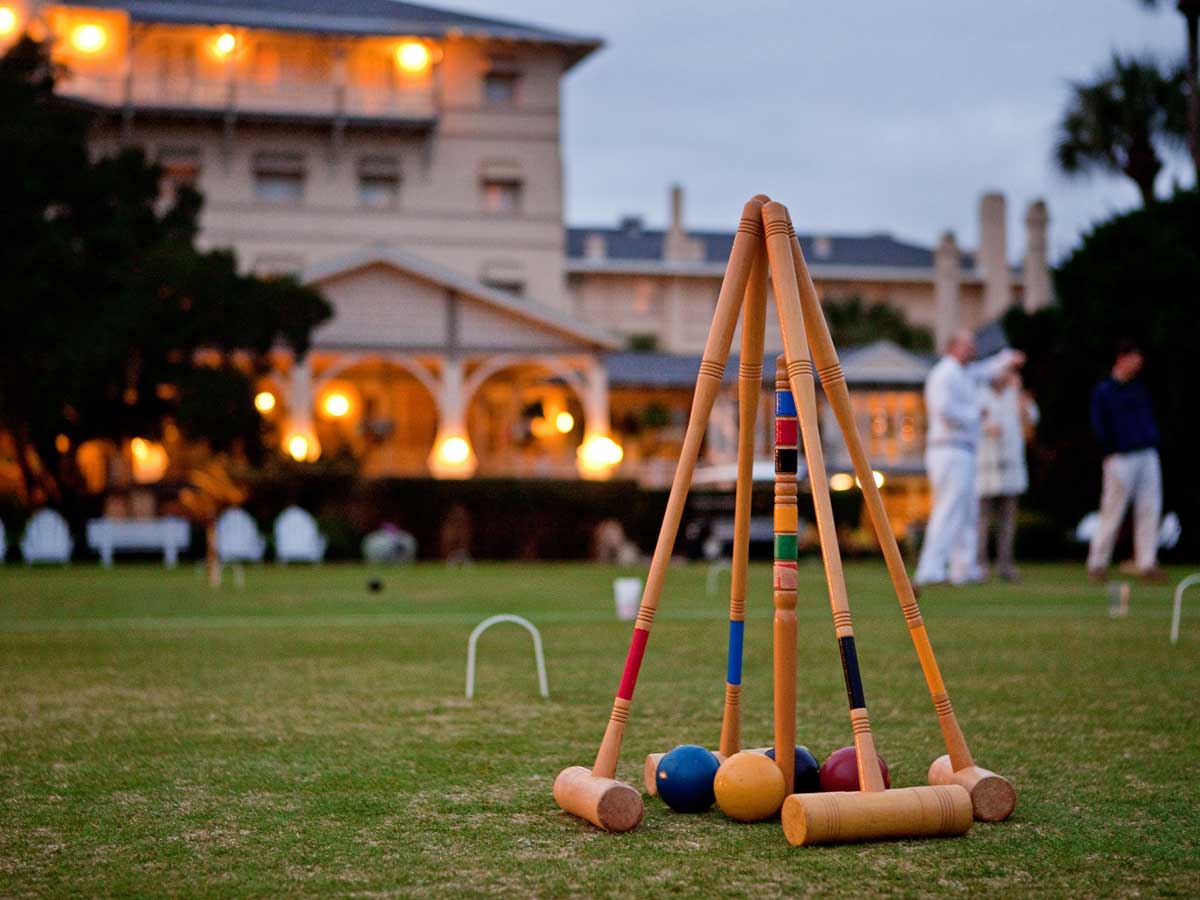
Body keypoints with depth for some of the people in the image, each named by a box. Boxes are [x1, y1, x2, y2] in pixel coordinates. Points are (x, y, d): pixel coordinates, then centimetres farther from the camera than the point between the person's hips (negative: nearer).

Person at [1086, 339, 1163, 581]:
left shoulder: (1139, 388, 16)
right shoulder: (1102, 391, -2)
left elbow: (1149, 417, 21)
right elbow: (1099, 425, -5)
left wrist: (1153, 441, 8)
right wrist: (1110, 452, -8)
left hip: (1148, 455, 6)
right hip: (1121, 459, -6)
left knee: (1150, 509, 1)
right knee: (1112, 511, -4)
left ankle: (1147, 563, 4)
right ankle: (1097, 563, 4)